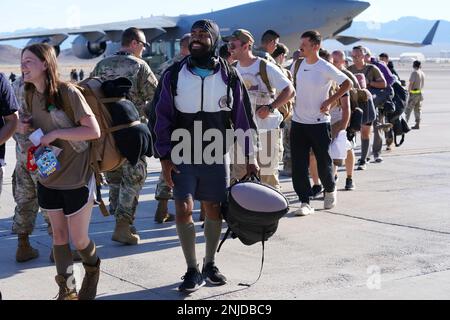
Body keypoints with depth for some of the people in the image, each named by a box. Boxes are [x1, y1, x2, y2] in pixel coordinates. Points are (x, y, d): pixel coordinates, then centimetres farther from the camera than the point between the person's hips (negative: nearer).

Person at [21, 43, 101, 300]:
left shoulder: (68, 92, -19)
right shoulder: (31, 95, 2)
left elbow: (94, 131, -21)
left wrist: (55, 134, -24)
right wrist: (27, 129, -3)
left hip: (77, 179, -6)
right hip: (49, 178, 6)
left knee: (79, 239, 6)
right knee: (59, 236, 11)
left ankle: (93, 271, 37)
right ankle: (67, 290, 24)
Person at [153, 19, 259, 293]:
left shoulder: (229, 77, -2)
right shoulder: (174, 75, -3)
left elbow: (243, 119, 3)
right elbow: (163, 118, 0)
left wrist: (250, 156, 1)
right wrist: (165, 157, -6)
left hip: (217, 157, 1)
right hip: (183, 157, -1)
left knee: (214, 210, 8)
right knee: (183, 210, -8)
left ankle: (210, 264, 27)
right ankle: (192, 271, 5)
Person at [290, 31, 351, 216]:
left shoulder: (326, 68, -11)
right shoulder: (297, 65, 4)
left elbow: (347, 83, -4)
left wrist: (330, 102, -9)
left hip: (319, 123, -4)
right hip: (298, 122, 4)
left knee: (324, 163, 7)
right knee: (299, 166, -2)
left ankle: (330, 190, 36)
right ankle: (305, 203, 3)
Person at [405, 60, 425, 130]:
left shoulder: (414, 73, -13)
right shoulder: (422, 73, 10)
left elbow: (411, 83, -16)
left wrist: (408, 92, -8)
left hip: (414, 93, -7)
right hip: (420, 93, 8)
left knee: (408, 109, -5)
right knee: (418, 109, 10)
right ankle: (417, 124, 9)